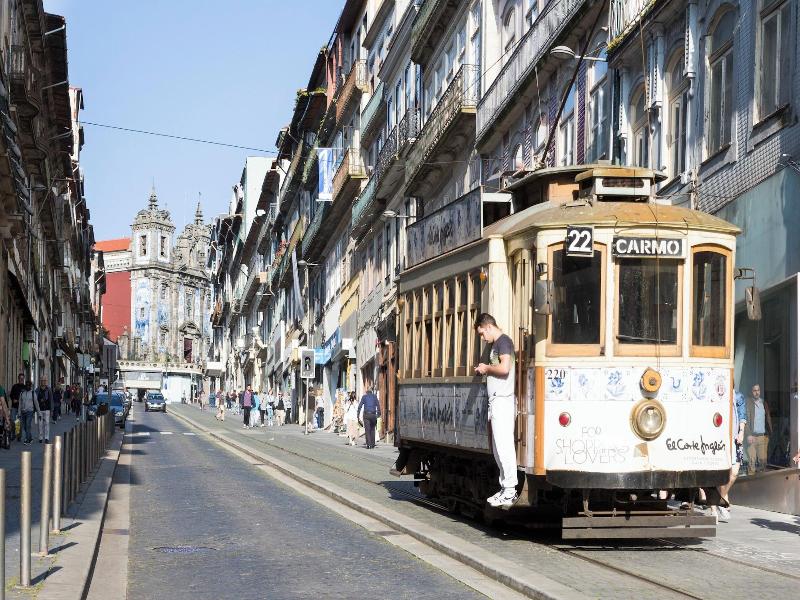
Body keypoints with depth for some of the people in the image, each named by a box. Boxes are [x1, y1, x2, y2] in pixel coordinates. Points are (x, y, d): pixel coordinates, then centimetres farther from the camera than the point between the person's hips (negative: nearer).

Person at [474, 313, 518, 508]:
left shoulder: (503, 341, -8)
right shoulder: (495, 344, 21)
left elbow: (504, 368, -21)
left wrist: (487, 368, -6)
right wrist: (485, 371, 11)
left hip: (503, 399, -10)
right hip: (496, 400, 10)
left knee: (504, 445, -11)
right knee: (498, 447, 11)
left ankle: (510, 491, -11)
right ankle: (506, 488, 14)